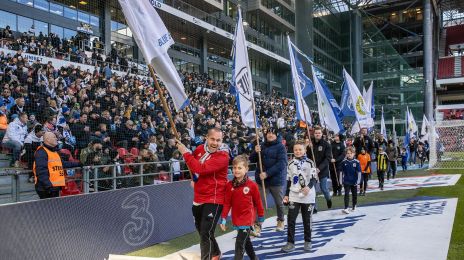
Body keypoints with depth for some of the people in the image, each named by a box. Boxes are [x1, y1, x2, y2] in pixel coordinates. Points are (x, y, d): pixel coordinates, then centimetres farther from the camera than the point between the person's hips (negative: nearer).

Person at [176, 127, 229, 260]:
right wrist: (193, 178, 11)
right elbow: (193, 163, 24)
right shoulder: (200, 149, 1)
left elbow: (201, 169, -31)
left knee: (206, 233, -12)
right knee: (201, 230, 22)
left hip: (214, 200, -8)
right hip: (198, 198, 8)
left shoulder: (222, 156, -20)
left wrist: (185, 153, -23)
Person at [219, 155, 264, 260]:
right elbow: (227, 203, -1)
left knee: (240, 244, -8)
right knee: (246, 241, 21)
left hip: (247, 219, -4)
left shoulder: (252, 185, -13)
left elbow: (258, 202, -2)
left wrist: (261, 217, 6)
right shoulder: (229, 185, -4)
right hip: (236, 219, 5)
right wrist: (223, 218, -6)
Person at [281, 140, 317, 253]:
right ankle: (290, 242, 5)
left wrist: (309, 187, -24)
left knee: (307, 220, 9)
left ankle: (308, 241, 24)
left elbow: (314, 178, -5)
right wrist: (286, 195, 9)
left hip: (307, 197, -2)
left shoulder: (309, 163, -3)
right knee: (290, 219, -3)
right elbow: (289, 181, 11)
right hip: (294, 196, 2)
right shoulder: (291, 164, 6)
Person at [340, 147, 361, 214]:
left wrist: (358, 181, -5)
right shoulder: (344, 162, -5)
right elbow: (341, 172, 3)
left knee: (354, 194, 16)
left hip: (354, 182, 1)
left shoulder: (356, 162, -7)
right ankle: (346, 208, -11)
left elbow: (359, 172, -3)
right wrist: (341, 181, 4)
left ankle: (354, 206, 37)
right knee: (346, 194, -8)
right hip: (346, 181, -1)